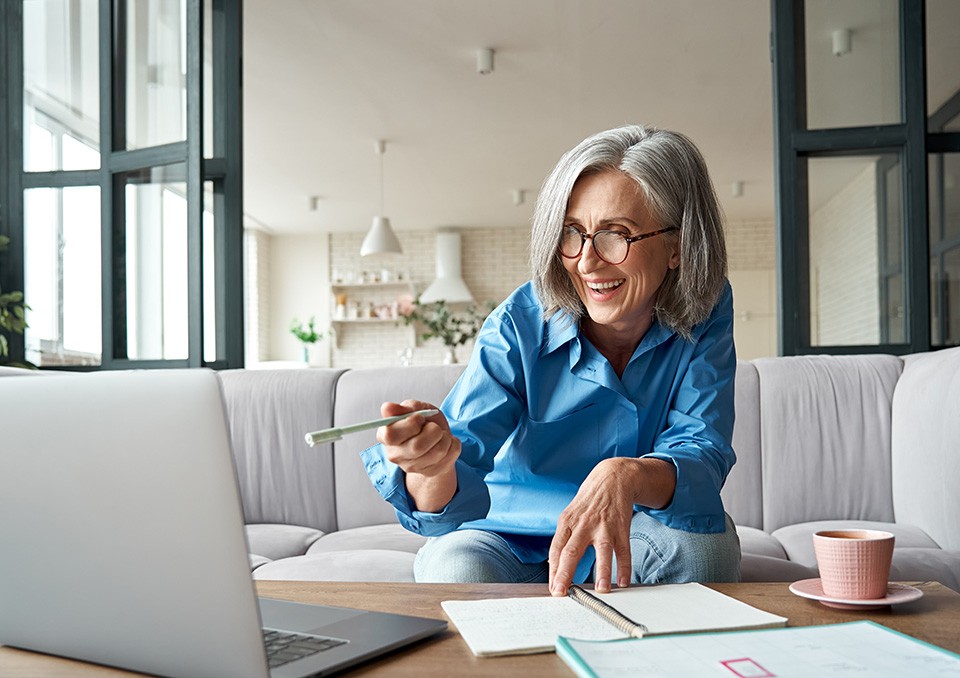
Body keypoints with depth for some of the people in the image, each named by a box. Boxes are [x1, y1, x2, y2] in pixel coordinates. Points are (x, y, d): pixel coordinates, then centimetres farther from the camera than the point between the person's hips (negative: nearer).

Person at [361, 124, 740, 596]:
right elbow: (455, 500, -29)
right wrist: (434, 467, -55)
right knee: (456, 567, -32)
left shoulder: (704, 315, -14)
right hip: (512, 538, -1)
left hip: (633, 539, 2)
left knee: (704, 538, -29)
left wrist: (626, 476, -48)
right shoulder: (520, 326, -21)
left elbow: (701, 455, -25)